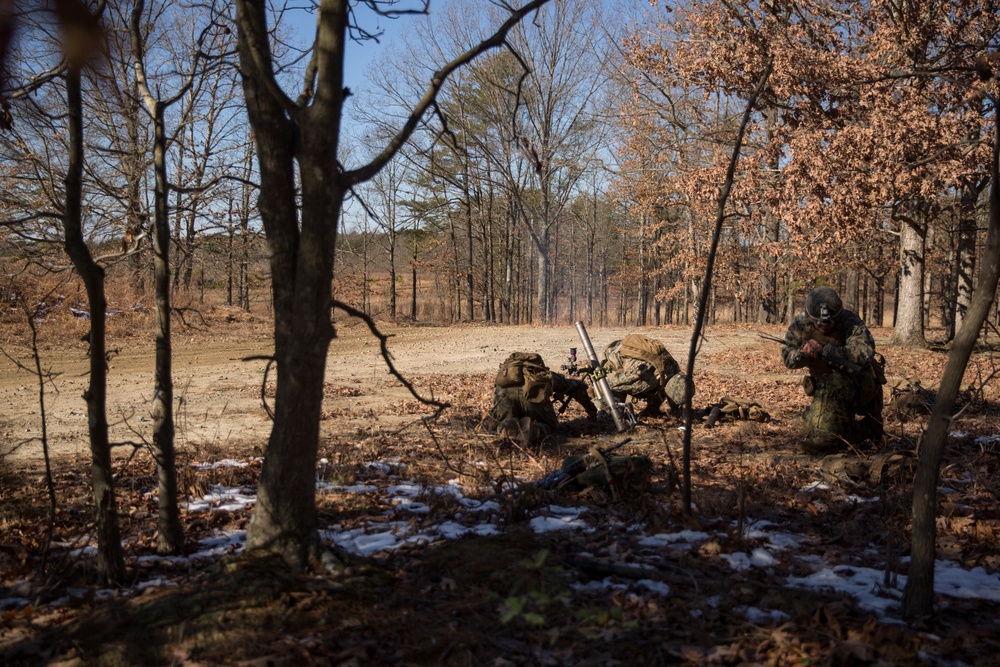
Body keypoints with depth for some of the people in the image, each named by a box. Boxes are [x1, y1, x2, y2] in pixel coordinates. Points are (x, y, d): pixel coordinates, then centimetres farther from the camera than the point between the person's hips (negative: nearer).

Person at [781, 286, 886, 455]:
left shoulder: (850, 324, -26)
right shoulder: (801, 324, -11)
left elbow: (864, 354, -42)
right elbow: (786, 355, -3)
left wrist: (824, 350, -49)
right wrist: (802, 354, -27)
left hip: (861, 383, -6)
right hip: (826, 387, 7)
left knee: (836, 384, -38)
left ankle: (824, 438, -33)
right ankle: (866, 430, 23)